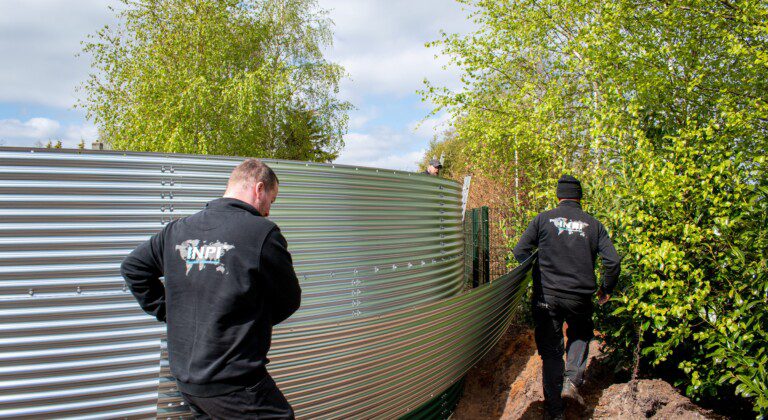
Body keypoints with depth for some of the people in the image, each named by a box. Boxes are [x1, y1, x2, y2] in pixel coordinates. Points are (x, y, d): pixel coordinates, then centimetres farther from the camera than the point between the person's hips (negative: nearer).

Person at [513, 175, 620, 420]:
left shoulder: (543, 219, -1)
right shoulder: (593, 224, 3)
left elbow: (519, 253, -3)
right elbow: (613, 261, 0)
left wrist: (534, 274, 16)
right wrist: (606, 289, 16)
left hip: (546, 296, -1)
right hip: (580, 297, 1)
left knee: (551, 351, 9)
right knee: (580, 335, 28)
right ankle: (572, 380, 6)